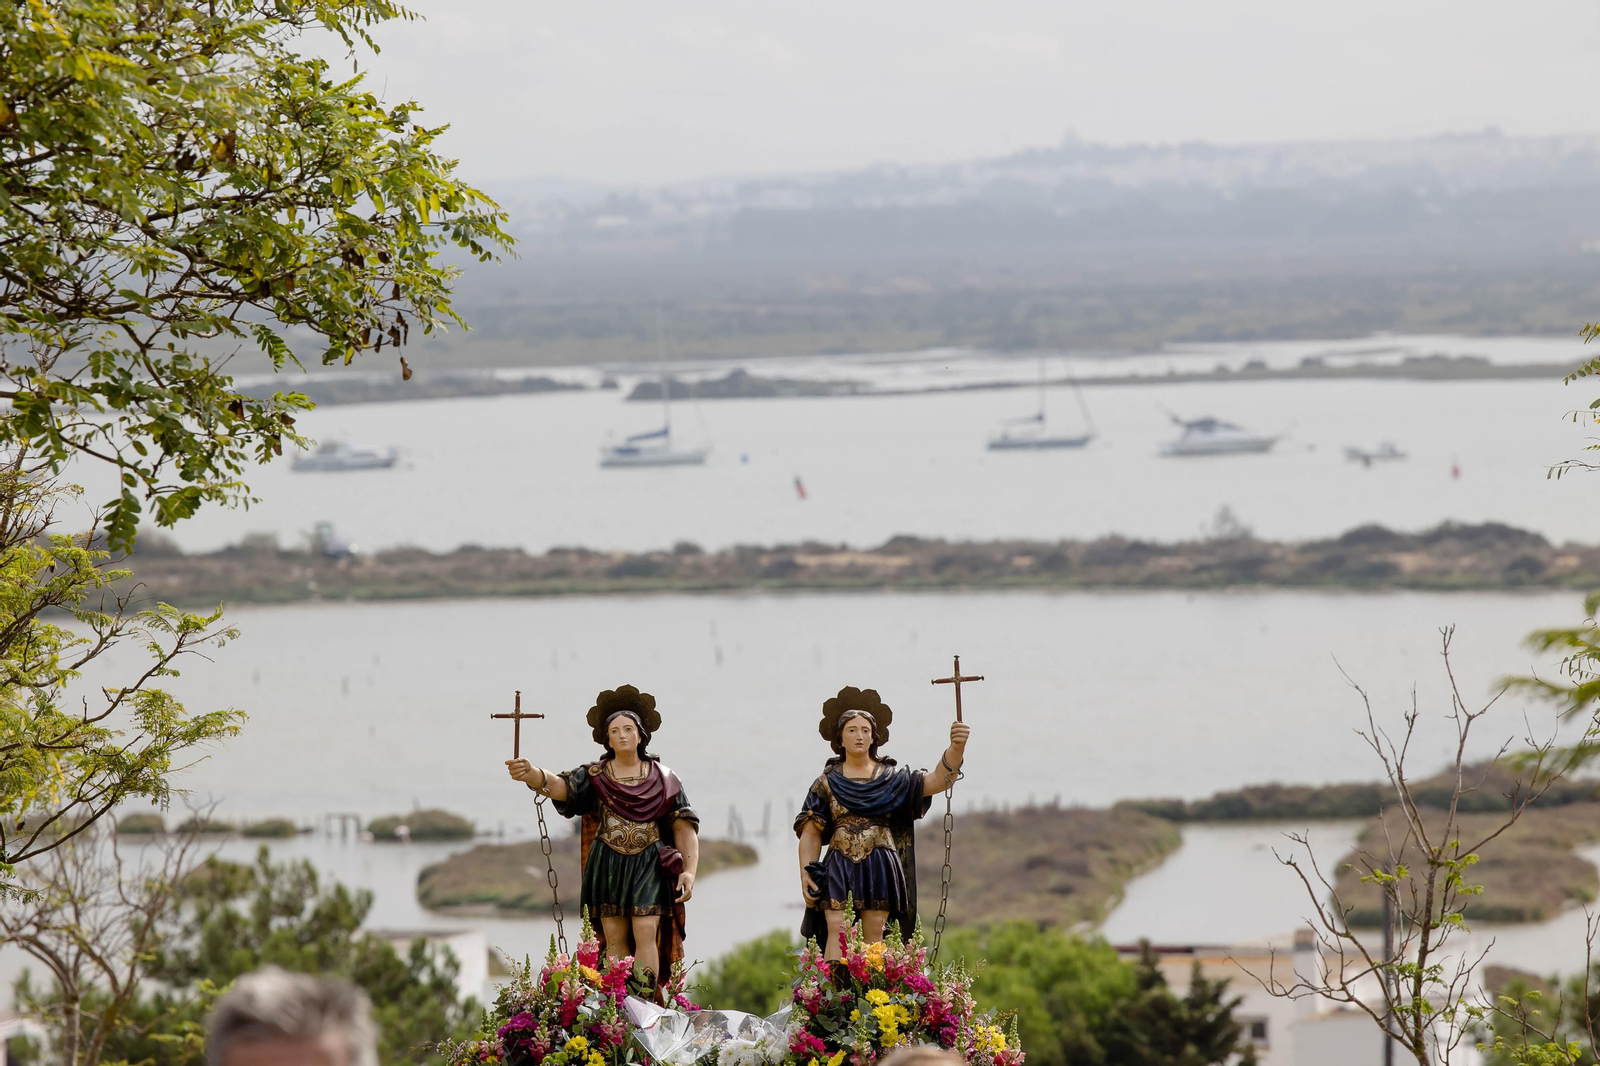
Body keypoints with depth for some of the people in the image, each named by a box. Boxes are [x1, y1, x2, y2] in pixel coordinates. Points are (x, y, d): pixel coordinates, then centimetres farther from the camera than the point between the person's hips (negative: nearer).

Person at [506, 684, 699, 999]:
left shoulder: (663, 779, 3)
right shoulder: (595, 776, 2)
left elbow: (684, 826, 2)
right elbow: (562, 786, -17)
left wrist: (689, 870, -10)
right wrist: (533, 774, -40)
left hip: (648, 866, -1)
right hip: (608, 866, 1)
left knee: (645, 936, -11)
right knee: (614, 940, 2)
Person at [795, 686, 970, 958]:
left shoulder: (891, 777, 9)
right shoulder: (827, 783, 9)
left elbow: (937, 780, -5)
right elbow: (810, 833, 7)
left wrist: (956, 747, -23)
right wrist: (806, 876, -5)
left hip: (879, 869, 1)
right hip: (839, 868, -1)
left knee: (874, 937, -4)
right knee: (836, 931, -14)